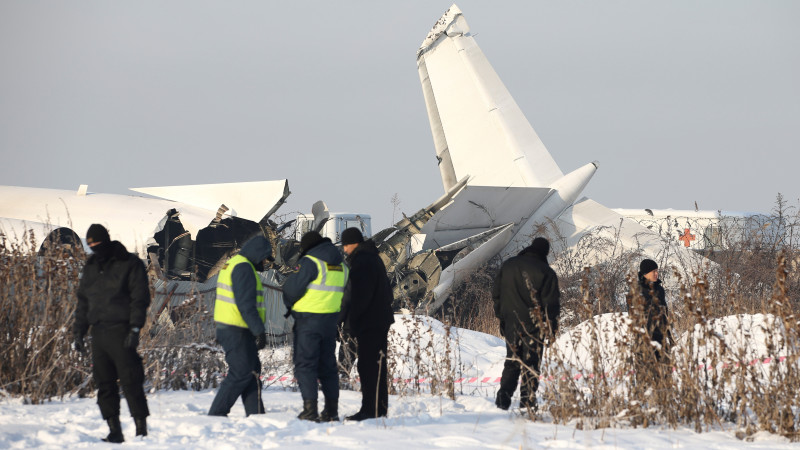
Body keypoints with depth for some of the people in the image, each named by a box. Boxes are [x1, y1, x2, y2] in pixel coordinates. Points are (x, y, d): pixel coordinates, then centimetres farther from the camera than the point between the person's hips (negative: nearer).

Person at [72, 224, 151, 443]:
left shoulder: (129, 264, -1)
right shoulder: (91, 267, 18)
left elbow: (140, 298, -6)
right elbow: (83, 302, 24)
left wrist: (135, 328, -15)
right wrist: (78, 332, 16)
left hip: (121, 332, -6)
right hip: (98, 333, 6)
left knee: (131, 382, -9)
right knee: (104, 384, 4)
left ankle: (142, 429, -7)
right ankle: (114, 431, 8)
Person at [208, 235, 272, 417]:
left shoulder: (232, 264, 18)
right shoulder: (244, 268, -16)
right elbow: (246, 304, -22)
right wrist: (259, 330, -21)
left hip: (226, 327, 11)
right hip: (237, 331, -11)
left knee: (252, 369, 12)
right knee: (241, 372, -8)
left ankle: (255, 413, 14)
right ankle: (216, 414, -6)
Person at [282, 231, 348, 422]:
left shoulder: (310, 262, -13)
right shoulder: (341, 266, 11)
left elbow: (293, 288, -13)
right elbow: (345, 295, 16)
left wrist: (289, 305, 7)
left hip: (309, 320, -7)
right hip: (331, 320, 7)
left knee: (305, 364, -2)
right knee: (327, 365, 13)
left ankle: (310, 408, -9)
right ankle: (332, 410, 14)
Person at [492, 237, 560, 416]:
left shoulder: (508, 266, 6)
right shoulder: (546, 272, -9)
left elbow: (496, 294, 12)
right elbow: (551, 302, -9)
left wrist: (502, 316, 20)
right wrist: (551, 328, -1)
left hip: (511, 325, 4)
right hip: (534, 326, -4)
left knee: (511, 363, 13)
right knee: (531, 365, 2)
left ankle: (503, 399, 2)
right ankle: (527, 402, -2)